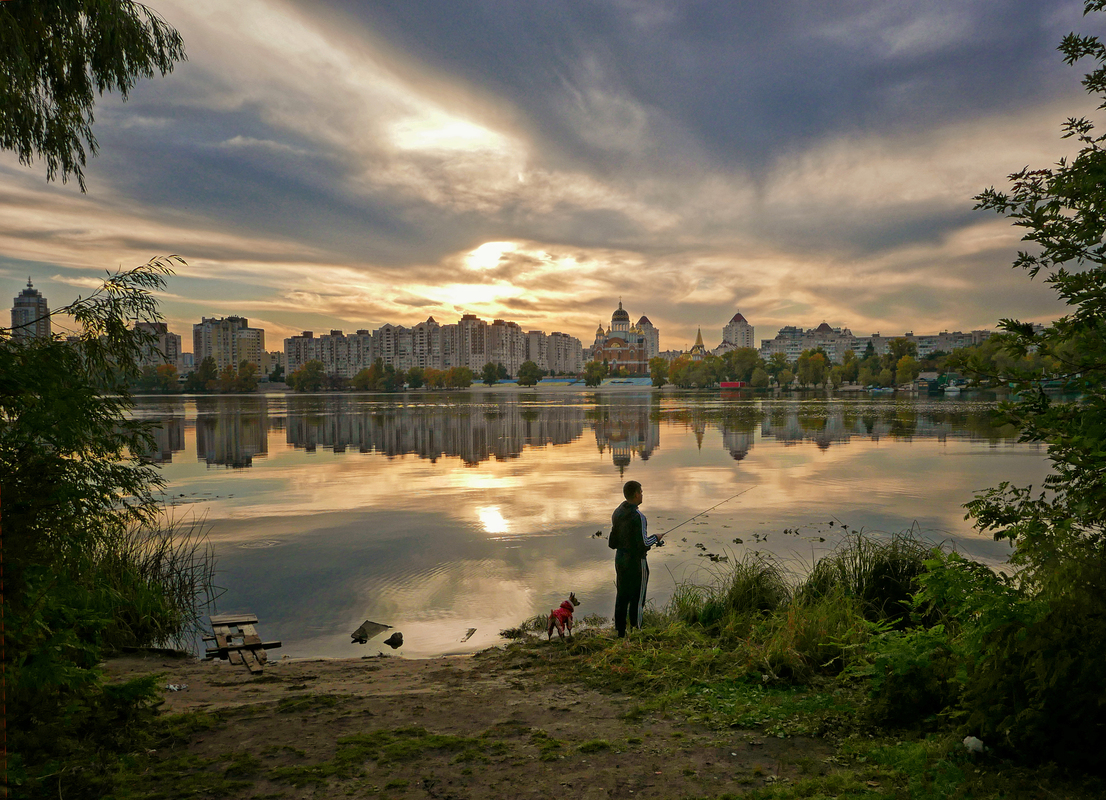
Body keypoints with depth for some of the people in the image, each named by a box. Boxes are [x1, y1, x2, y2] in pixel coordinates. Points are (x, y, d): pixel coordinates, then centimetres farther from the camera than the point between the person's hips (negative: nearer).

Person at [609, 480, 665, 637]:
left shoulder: (617, 513, 3)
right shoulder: (638, 516, -21)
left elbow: (613, 543, 6)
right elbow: (643, 544, -22)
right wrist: (656, 538, -4)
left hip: (620, 559, 7)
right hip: (636, 561, -7)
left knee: (622, 596, 13)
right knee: (637, 597, 4)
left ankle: (620, 632, 20)